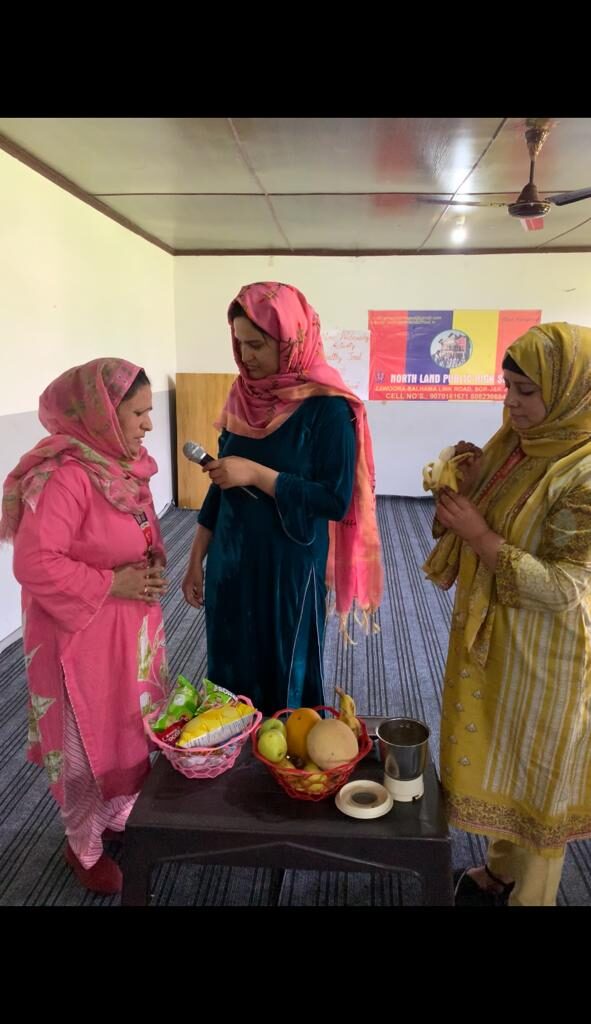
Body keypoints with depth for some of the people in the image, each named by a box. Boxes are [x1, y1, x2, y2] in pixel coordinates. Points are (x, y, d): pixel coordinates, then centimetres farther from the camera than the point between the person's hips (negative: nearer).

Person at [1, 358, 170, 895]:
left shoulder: (125, 464, 3)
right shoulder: (64, 476, -25)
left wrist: (152, 565, -2)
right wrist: (111, 583, -22)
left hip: (132, 626, 8)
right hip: (84, 636, -8)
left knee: (130, 732, 22)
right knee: (90, 744, 11)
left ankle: (119, 817, 46)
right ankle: (85, 847, 35)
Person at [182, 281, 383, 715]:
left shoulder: (327, 407, -15)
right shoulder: (243, 396, 3)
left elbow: (336, 501, -18)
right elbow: (222, 486, 9)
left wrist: (257, 474, -24)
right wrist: (197, 559, 9)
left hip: (289, 567, -5)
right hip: (231, 562, 6)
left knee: (285, 682, 11)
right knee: (230, 676, 17)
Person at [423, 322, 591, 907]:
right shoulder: (511, 443, 1)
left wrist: (480, 537, -25)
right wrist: (471, 486, -9)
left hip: (540, 653, -7)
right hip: (486, 633, 8)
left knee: (533, 774, 13)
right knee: (494, 756, 23)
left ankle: (529, 895, 38)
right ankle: (500, 868, 48)